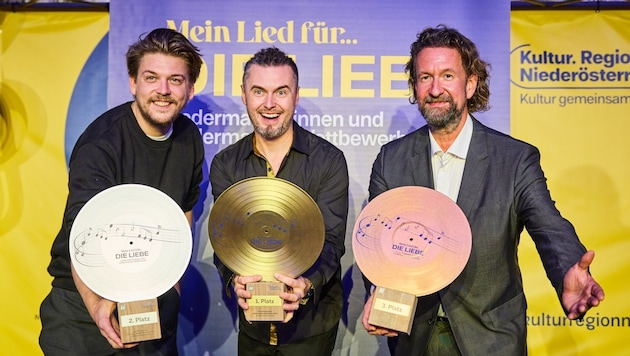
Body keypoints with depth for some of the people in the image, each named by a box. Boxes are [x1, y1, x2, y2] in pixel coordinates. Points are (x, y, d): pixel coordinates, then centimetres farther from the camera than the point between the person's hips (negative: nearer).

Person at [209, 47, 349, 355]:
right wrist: (235, 280, -29)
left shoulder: (329, 160, -10)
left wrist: (306, 284, -34)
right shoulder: (224, 165, -3)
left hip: (312, 321, -2)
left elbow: (331, 239, -15)